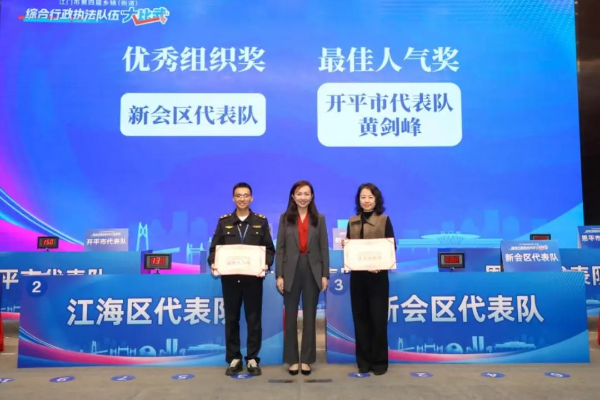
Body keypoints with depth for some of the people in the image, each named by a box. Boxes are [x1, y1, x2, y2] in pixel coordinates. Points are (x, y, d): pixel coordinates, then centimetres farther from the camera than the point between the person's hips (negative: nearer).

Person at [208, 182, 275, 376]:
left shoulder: (261, 221, 5)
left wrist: (266, 265, -16)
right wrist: (213, 263, -13)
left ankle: (252, 359, 17)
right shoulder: (224, 221, 7)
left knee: (254, 319, 5)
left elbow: (270, 248, 3)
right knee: (231, 319, 8)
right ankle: (234, 359, 19)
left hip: (253, 277, -1)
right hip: (230, 277, 1)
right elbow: (214, 247, 5)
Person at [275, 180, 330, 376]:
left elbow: (324, 248, 4)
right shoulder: (285, 218, 3)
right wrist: (279, 275, -6)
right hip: (291, 270, 0)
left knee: (310, 316, 7)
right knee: (291, 316, 6)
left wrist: (325, 275, -2)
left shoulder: (319, 219, 6)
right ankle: (292, 359, 17)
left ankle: (306, 359, 18)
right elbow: (280, 248, 0)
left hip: (312, 270, 1)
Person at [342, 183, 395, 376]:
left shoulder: (384, 220, 1)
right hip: (357, 275, 3)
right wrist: (344, 245, -7)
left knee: (378, 318, 1)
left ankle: (379, 361, 14)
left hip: (378, 275, -3)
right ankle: (364, 360, 18)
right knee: (360, 317, 7)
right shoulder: (352, 221, 10)